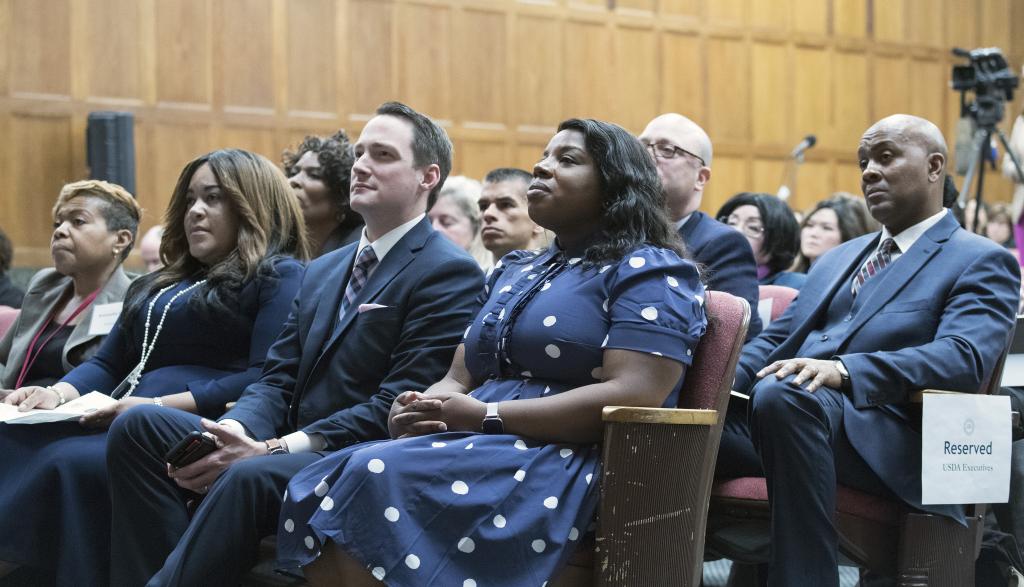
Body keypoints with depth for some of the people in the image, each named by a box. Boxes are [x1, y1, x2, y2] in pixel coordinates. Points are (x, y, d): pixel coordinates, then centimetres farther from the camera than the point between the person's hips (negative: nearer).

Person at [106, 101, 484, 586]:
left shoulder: (450, 273, -6)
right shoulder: (322, 271, 21)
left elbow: (397, 408, -16)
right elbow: (278, 380, 13)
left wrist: (272, 448, -21)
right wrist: (235, 429, -11)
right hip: (292, 451, 8)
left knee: (254, 476, -36)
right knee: (139, 426, -8)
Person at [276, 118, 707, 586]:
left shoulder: (648, 272, 0)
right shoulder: (514, 272, 26)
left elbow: (633, 397, -15)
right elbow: (459, 379, 22)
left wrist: (486, 416, -17)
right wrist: (416, 412, -4)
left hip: (573, 466, -7)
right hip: (482, 451, 7)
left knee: (378, 477, -30)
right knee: (320, 487, -20)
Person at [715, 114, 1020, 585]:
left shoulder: (980, 262, 5)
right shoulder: (838, 258, 28)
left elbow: (964, 357, -13)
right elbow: (776, 339, 24)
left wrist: (843, 370, -28)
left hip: (882, 440, -6)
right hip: (781, 417, 7)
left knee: (782, 394, -37)